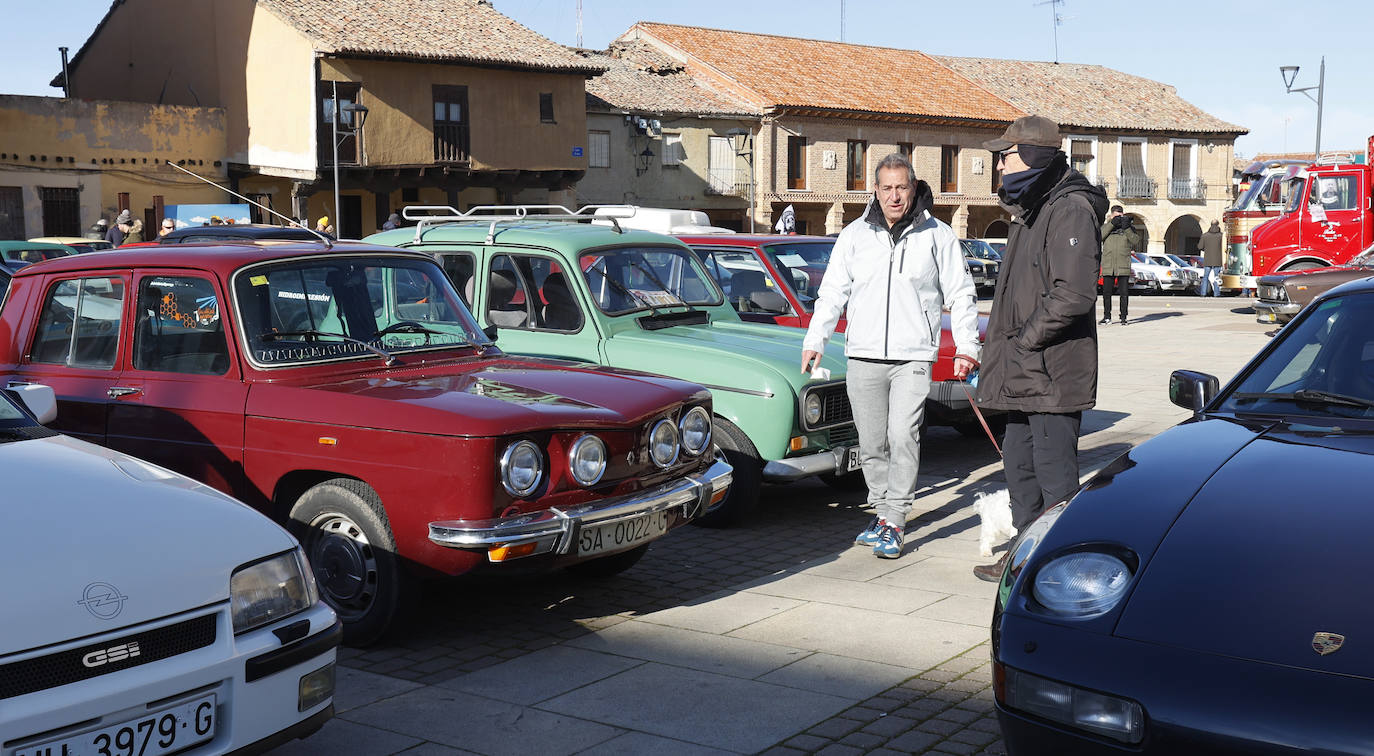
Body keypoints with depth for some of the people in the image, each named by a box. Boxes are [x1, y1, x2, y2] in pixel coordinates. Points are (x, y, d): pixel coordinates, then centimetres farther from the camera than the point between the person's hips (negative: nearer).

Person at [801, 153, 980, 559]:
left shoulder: (938, 236, 4)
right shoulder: (855, 235, 9)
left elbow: (961, 295, 8)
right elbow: (832, 293, 12)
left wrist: (966, 347, 2)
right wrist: (814, 341, 5)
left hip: (913, 357, -3)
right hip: (863, 358, 3)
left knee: (902, 437, -13)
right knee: (871, 444, 7)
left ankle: (894, 523, -6)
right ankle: (882, 510, 23)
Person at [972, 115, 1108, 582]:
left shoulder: (1070, 210, -15)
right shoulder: (1031, 211, 19)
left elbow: (1073, 295, -24)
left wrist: (1024, 339, -17)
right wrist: (1003, 342, 14)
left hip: (1052, 372, -10)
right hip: (1025, 372, 10)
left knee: (1054, 471, -4)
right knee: (1019, 463, 17)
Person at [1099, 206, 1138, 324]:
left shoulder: (1130, 229, 9)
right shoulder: (1106, 227, 11)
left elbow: (1136, 242, -3)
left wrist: (1127, 228, -12)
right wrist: (1111, 224, -13)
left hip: (1123, 267, -1)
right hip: (1108, 267, 1)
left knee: (1124, 293, 0)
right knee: (1106, 292, 4)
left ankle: (1123, 317, 6)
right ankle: (1107, 316, 15)